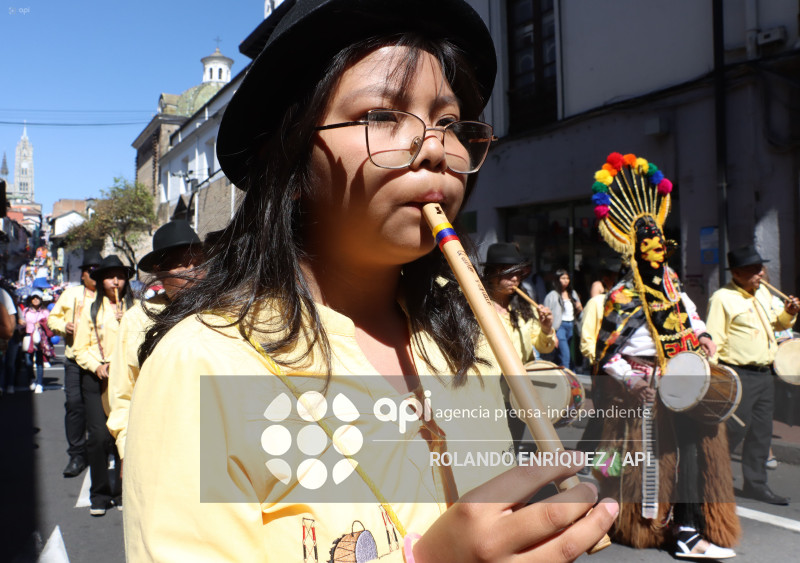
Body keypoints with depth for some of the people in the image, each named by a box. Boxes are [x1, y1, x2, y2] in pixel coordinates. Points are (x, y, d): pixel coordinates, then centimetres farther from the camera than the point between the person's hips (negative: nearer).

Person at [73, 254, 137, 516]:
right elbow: (81, 348, 6)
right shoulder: (90, 309, 7)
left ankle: (122, 491, 16)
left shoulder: (134, 308, 9)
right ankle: (99, 494, 7)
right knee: (99, 436, -8)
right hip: (96, 378, -1)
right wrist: (96, 366, -10)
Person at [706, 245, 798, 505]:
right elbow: (713, 340, -16)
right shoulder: (722, 298, -13)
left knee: (762, 431, 11)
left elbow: (775, 323, 26)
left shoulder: (763, 293, 12)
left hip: (765, 374, 8)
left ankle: (755, 484, 22)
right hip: (739, 375, -8)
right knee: (734, 429, -6)